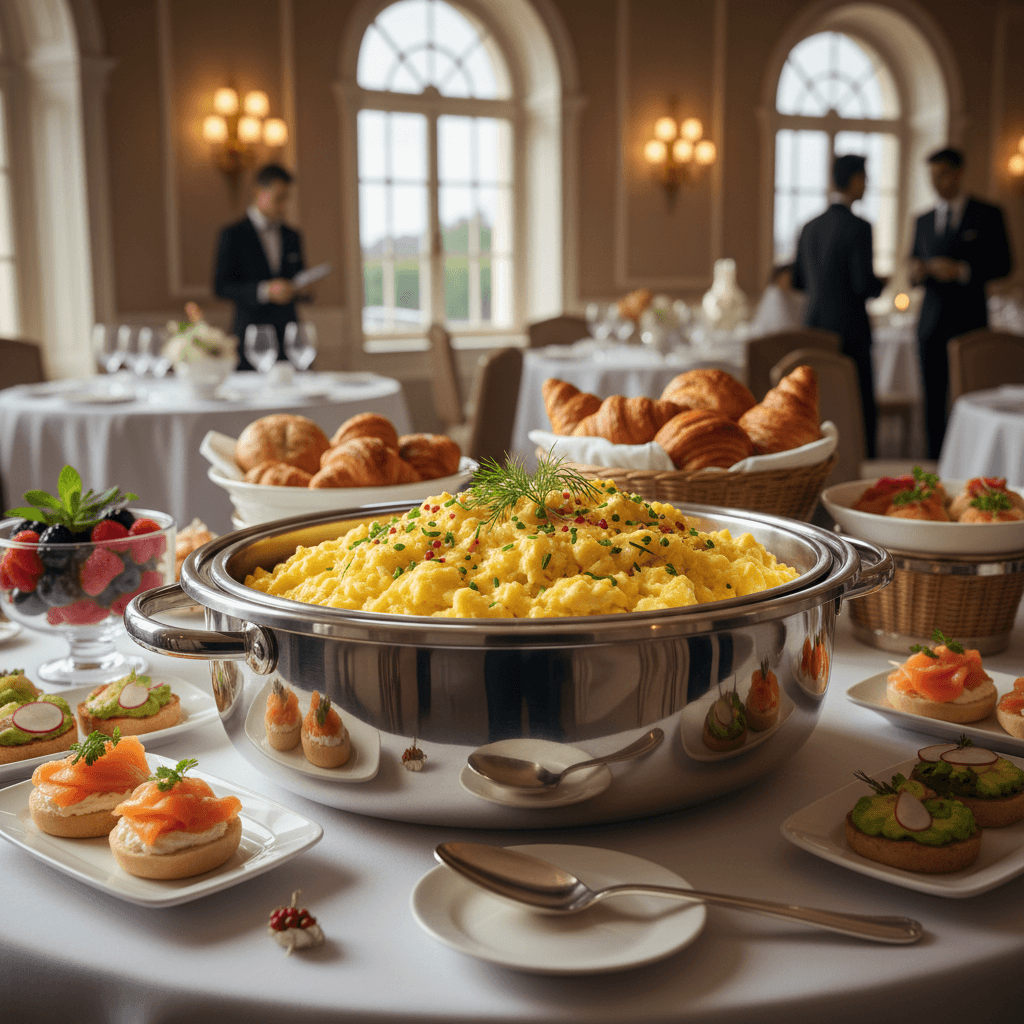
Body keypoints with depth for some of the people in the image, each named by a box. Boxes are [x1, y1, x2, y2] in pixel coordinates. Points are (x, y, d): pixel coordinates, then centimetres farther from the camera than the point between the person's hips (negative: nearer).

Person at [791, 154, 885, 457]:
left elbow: (798, 281, 14)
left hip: (814, 326, 7)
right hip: (849, 328, -7)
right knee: (860, 408, 1)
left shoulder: (810, 227, 8)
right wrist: (880, 284, 4)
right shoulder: (858, 227, -13)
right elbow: (864, 286, -18)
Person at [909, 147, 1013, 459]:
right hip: (931, 322, 4)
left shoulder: (987, 216, 3)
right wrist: (916, 271, -3)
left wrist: (962, 270, -15)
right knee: (933, 398, 3)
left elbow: (1003, 264, -1)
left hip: (969, 320, -4)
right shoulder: (923, 221, 16)